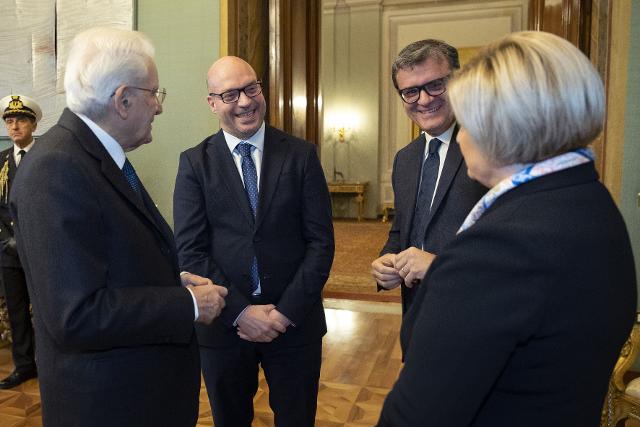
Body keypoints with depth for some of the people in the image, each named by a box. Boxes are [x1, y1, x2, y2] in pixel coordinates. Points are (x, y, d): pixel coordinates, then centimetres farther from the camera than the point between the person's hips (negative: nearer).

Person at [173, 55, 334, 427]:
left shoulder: (302, 155, -2)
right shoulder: (195, 162, -1)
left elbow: (321, 241, -5)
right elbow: (190, 251, -6)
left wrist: (287, 311, -12)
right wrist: (240, 311, -13)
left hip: (295, 322, 0)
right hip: (224, 324, 1)